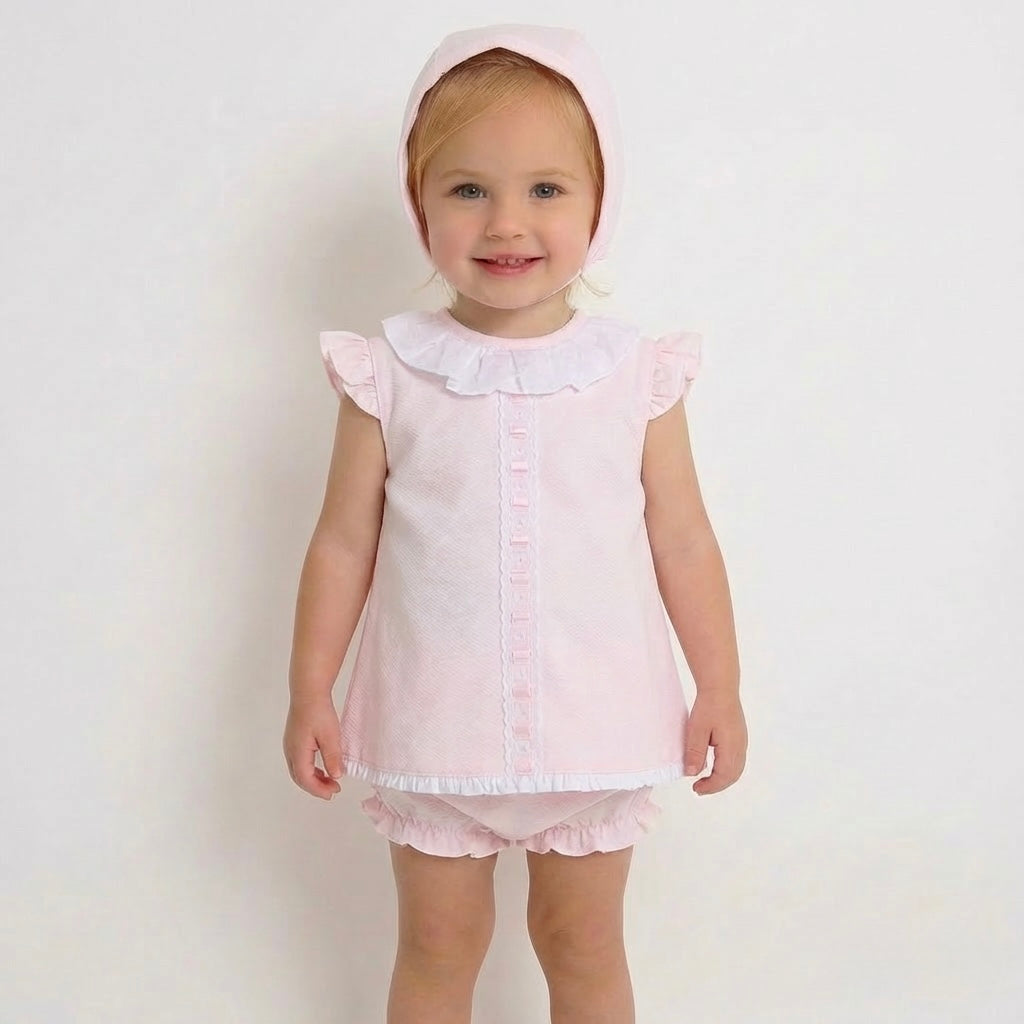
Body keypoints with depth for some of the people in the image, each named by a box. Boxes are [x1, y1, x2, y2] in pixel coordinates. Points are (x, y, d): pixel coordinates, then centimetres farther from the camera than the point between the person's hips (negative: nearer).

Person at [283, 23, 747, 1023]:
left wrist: (719, 689, 4)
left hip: (594, 729, 0)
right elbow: (344, 542, -1)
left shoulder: (636, 373, -6)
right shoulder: (390, 376, -7)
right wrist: (310, 693, 2)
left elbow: (681, 540, 1)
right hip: (434, 727, 0)